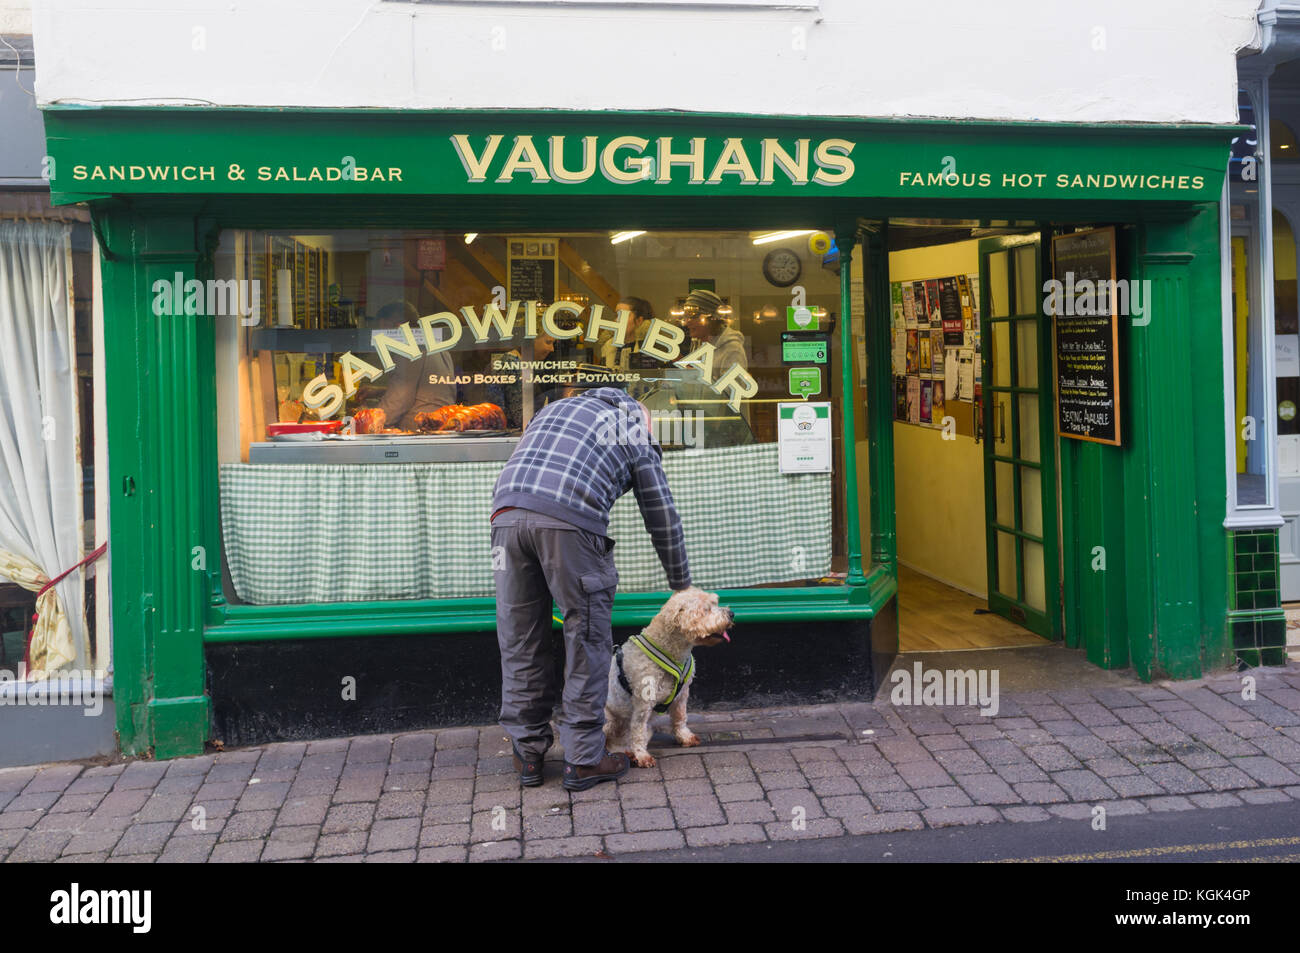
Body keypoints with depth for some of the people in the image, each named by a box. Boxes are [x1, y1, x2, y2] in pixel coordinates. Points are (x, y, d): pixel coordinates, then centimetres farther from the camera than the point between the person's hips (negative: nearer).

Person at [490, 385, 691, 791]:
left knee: (520, 642, 12)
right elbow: (663, 518, 26)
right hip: (569, 521, -4)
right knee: (587, 640, 7)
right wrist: (682, 586, 36)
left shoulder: (555, 407, 35)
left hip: (507, 512, 5)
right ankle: (584, 760, 12)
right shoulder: (635, 432, 23)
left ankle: (527, 756, 21)